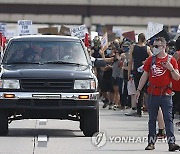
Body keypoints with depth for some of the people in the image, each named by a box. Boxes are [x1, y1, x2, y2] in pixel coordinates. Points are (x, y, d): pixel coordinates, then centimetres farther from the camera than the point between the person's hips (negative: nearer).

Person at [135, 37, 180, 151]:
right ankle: (151, 142, 14)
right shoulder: (151, 60, 8)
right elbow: (145, 76, 12)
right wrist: (139, 90, 9)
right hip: (153, 94, 3)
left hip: (166, 94, -3)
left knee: (168, 118, -6)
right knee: (152, 119, 8)